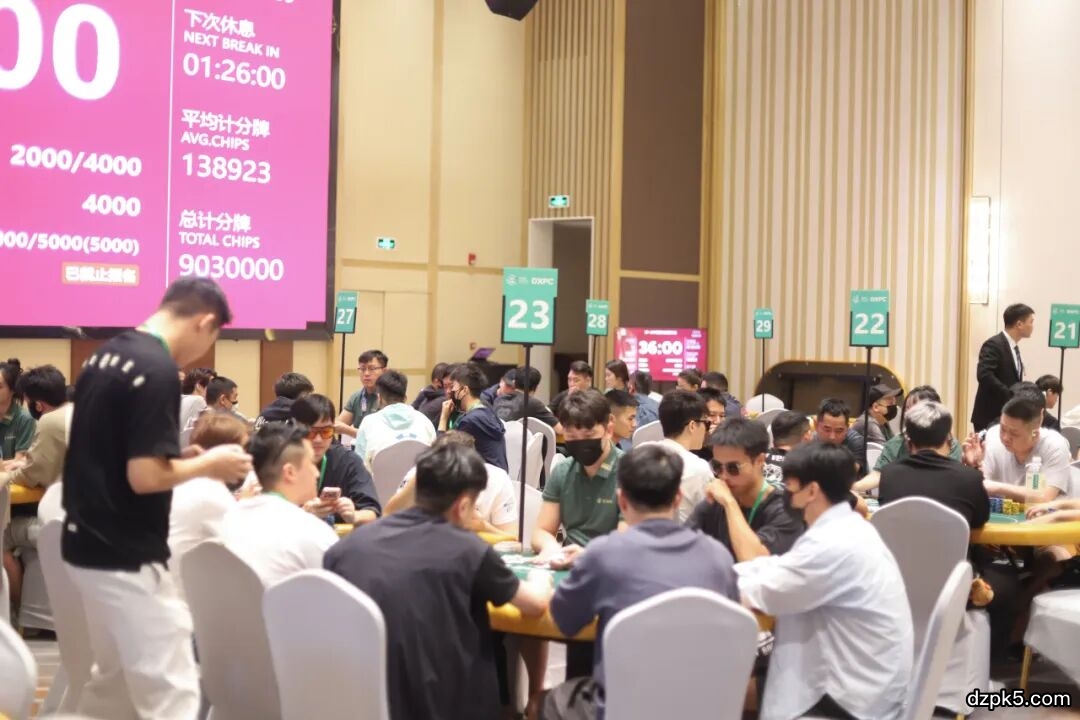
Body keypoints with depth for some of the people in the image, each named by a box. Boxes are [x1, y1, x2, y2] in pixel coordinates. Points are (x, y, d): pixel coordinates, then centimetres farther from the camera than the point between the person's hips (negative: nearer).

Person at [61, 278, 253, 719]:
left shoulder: (106, 354, 9)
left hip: (87, 544, 10)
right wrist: (207, 464, -9)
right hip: (126, 555, -10)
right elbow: (145, 475, -25)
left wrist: (186, 458, 18)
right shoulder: (158, 371, -20)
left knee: (114, 682, 22)